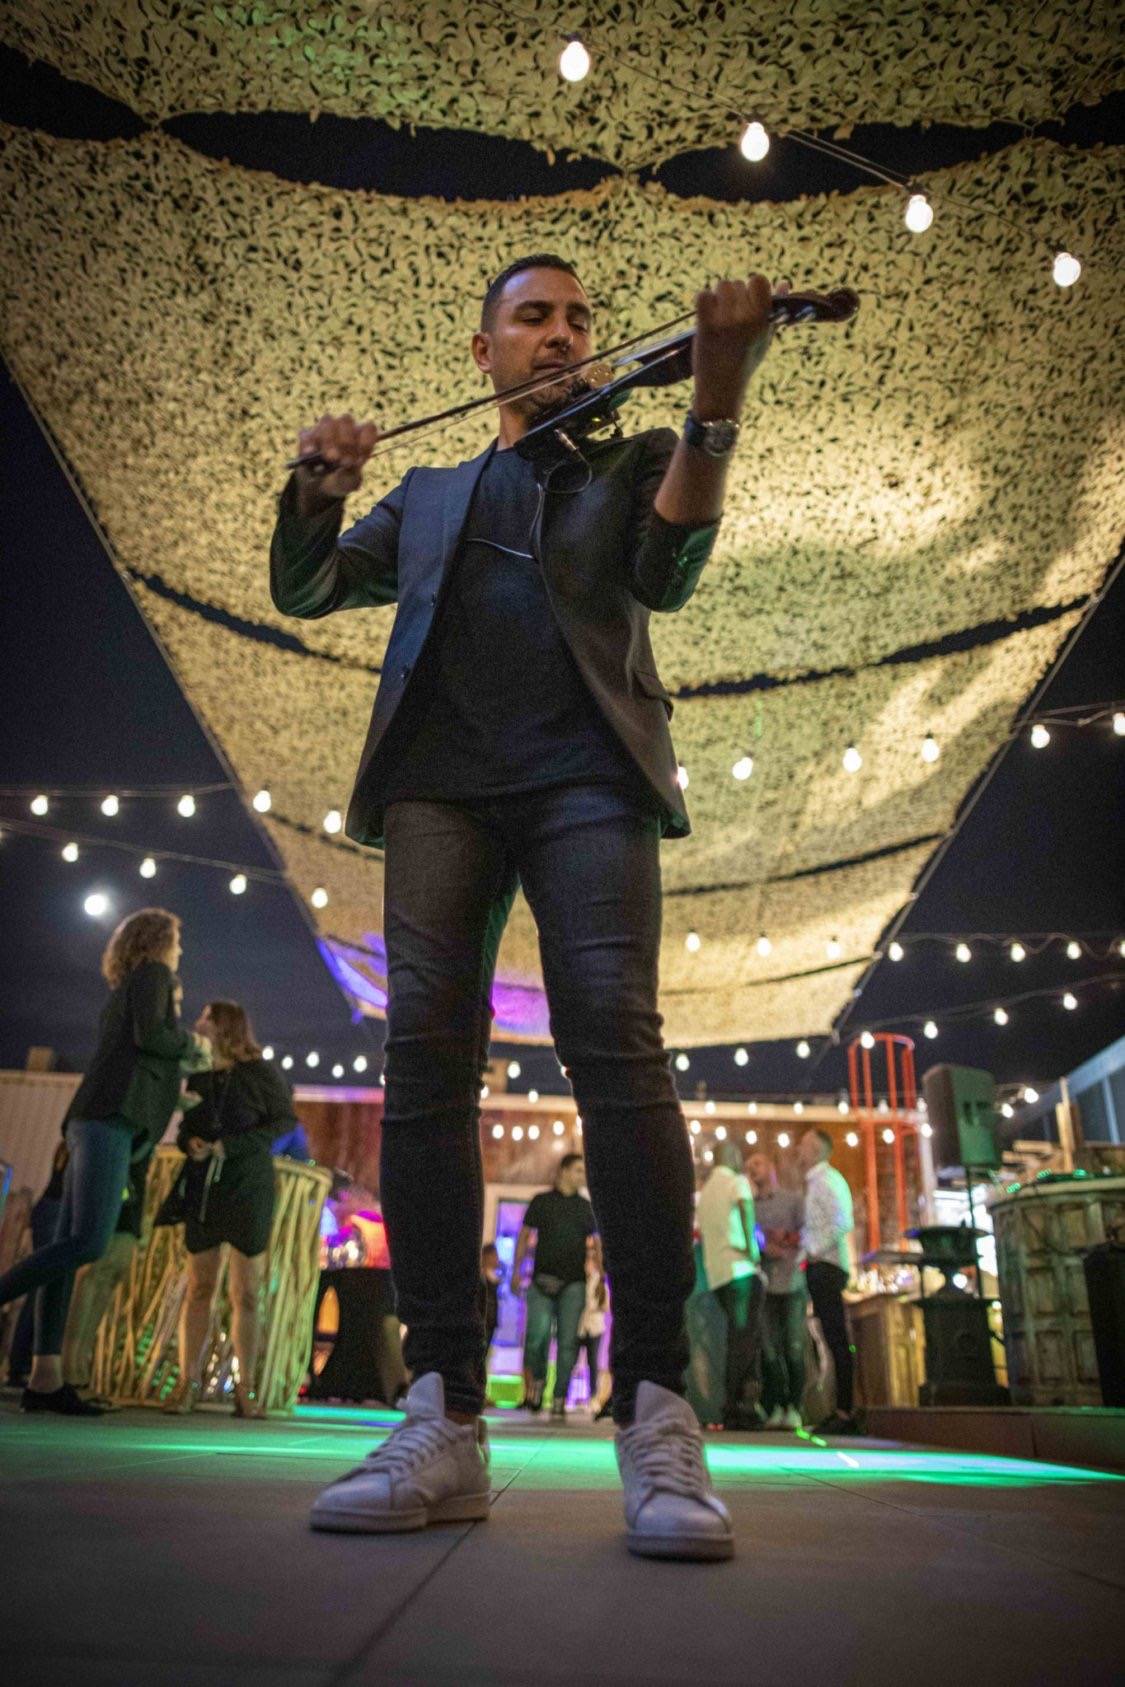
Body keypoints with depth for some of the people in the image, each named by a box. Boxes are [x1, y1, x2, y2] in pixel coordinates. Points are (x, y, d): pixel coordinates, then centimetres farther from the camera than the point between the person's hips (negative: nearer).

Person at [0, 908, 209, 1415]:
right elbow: (149, 1035, -12)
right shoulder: (153, 974, 4)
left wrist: (173, 1092, 34)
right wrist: (193, 1043, 5)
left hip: (94, 1123, 9)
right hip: (110, 1120, -9)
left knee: (69, 1245, -1)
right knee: (87, 1243, -18)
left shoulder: (121, 995, 29)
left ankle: (45, 1379, -4)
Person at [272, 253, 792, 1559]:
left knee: (614, 1040, -21)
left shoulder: (629, 461, 24)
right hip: (442, 774, 2)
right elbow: (301, 590, 24)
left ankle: (656, 1414, -16)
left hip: (583, 766, -2)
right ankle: (445, 1423, -9)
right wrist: (318, 489, 4)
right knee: (425, 1052, -12)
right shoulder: (427, 496, 30)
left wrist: (717, 396, -9)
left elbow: (665, 574, 3)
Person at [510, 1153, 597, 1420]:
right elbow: (524, 1237, 9)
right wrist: (516, 1271, 2)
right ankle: (537, 1379, 10)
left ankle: (559, 1400, 5)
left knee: (568, 1340, -3)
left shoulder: (585, 1207, 14)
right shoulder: (541, 1201, 8)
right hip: (543, 1278, -2)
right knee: (539, 1331, -17)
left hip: (574, 1282, 2)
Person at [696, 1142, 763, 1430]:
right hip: (740, 1269, -7)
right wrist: (751, 1250, -14)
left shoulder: (705, 1191, 22)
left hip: (715, 1273, 7)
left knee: (737, 1337, 12)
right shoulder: (738, 1181, 0)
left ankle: (732, 1408, 9)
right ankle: (734, 1407, -11)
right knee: (745, 1337, -7)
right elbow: (745, 1209, -18)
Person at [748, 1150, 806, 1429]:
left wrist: (786, 1239, -11)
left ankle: (793, 1407, 3)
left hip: (792, 1280, -2)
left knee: (794, 1346, -4)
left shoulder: (792, 1199, 10)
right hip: (764, 1284, 2)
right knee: (769, 1349, -2)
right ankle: (775, 1408, 3)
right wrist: (764, 1248, -8)